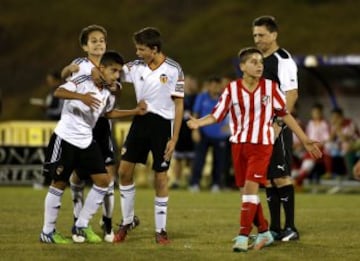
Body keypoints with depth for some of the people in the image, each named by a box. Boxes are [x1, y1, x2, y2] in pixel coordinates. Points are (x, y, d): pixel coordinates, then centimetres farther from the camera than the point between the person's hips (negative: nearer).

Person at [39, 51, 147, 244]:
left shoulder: (107, 95, 8)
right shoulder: (82, 81, -13)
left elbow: (109, 113, 28)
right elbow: (58, 92, -28)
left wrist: (136, 111, 20)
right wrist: (81, 96, -44)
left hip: (86, 141, 7)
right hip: (65, 138, -7)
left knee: (103, 180, 0)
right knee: (59, 183, -2)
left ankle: (81, 226, 11)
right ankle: (47, 232, 9)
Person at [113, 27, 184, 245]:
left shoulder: (173, 70, -9)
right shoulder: (136, 67, 3)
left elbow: (179, 104, -6)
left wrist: (174, 138, -10)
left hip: (162, 124, -4)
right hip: (141, 121, 4)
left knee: (161, 177, 1)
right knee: (125, 170, 1)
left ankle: (161, 230, 11)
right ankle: (127, 222, 17)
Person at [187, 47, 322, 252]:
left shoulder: (270, 87, -4)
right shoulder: (232, 89, -3)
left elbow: (285, 114, 5)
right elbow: (216, 115, -1)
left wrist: (306, 140, 6)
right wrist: (198, 123, -22)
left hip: (262, 144, -2)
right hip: (239, 144, 3)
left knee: (251, 186, -16)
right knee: (247, 189, 8)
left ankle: (243, 236, -15)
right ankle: (264, 233, 23)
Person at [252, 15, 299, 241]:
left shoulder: (283, 60, -10)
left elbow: (291, 94, -17)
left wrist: (278, 123, -23)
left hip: (278, 128, -8)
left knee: (281, 177, -8)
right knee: (268, 178, 9)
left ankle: (291, 228, -4)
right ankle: (275, 229, 13)